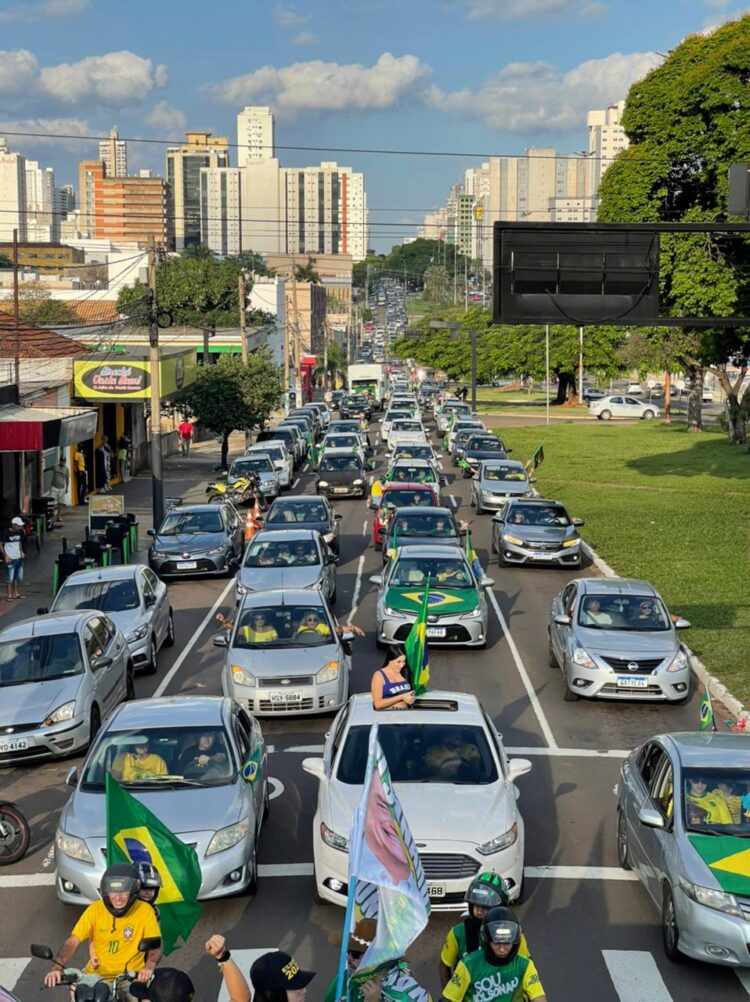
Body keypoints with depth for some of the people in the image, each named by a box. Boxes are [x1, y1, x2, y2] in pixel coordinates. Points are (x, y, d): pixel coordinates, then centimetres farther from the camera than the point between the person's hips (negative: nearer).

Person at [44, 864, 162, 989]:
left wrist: (149, 967, -32)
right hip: (96, 975, 2)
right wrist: (57, 967, -27)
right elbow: (72, 942, -8)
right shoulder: (95, 909, -4)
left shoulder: (144, 911, -8)